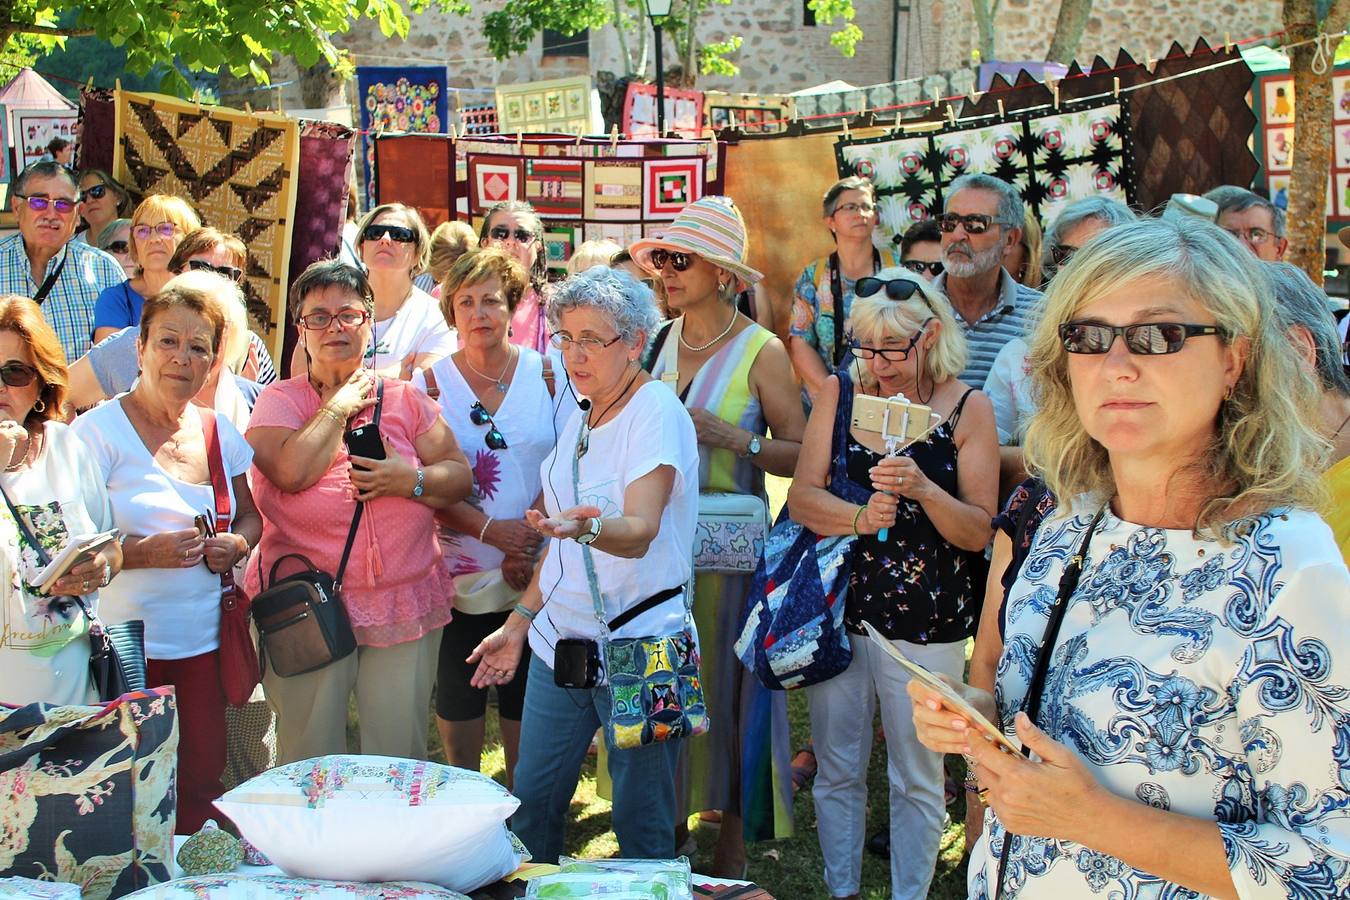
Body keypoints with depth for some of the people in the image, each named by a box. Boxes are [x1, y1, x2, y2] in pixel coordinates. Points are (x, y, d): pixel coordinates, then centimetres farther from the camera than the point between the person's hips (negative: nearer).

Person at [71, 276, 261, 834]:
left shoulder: (220, 432, 8)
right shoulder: (100, 431, -9)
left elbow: (249, 515, 20)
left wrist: (236, 545, -2)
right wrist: (145, 552, -23)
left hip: (202, 642, 5)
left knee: (203, 783, 7)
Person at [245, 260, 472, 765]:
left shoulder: (405, 398, 10)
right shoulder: (279, 400, 4)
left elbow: (460, 476, 6)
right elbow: (291, 472, -15)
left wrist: (410, 481, -13)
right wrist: (340, 405, -5)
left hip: (404, 602, 2)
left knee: (399, 757, 7)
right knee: (309, 763, 5)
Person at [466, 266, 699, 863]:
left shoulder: (656, 411, -12)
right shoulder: (580, 418, 12)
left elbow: (640, 531, -26)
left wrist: (585, 528, -46)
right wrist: (520, 620, 15)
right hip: (559, 642, 7)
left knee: (642, 826, 1)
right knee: (531, 805, 11)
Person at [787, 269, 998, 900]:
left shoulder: (967, 408, -5)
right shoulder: (841, 392, 2)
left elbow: (978, 533, -6)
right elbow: (802, 496, -3)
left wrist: (923, 490, -24)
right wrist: (859, 518, -21)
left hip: (926, 622, -2)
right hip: (836, 610, 3)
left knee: (917, 777, 9)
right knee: (837, 769, 14)